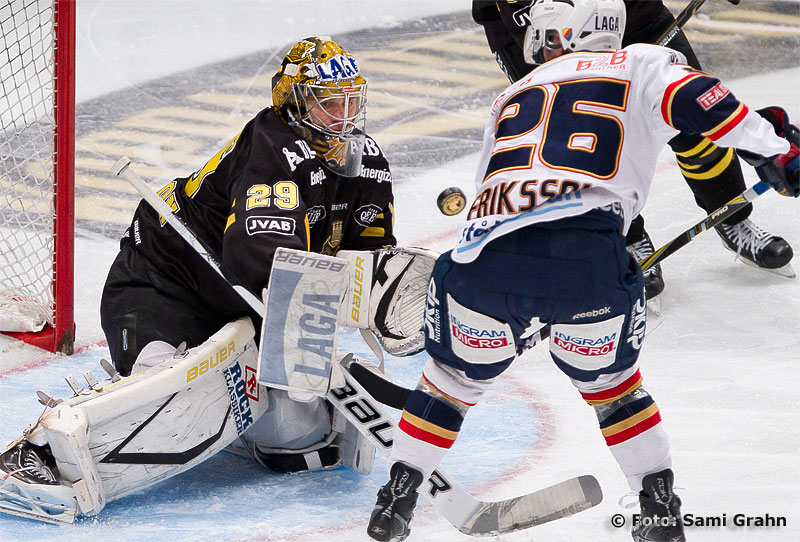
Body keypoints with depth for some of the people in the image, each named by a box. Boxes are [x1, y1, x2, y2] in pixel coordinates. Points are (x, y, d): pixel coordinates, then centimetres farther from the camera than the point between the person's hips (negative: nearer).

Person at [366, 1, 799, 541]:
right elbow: (694, 98, -2)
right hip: (589, 264, -2)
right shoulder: (639, 66, 18)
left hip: (486, 261, 2)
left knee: (456, 376, 28)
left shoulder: (512, 99, 31)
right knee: (609, 383, 25)